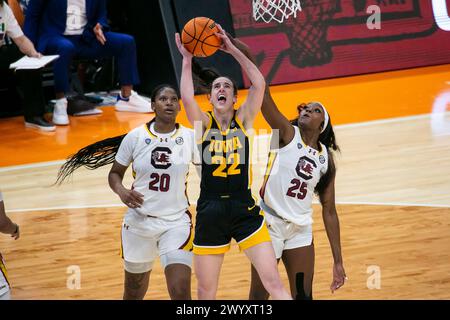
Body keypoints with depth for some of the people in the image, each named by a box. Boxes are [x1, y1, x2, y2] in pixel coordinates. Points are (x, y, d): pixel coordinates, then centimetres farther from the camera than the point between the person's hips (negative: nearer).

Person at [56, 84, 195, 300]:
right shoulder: (135, 137, -3)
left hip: (176, 223, -1)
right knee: (134, 293, 14)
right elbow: (115, 173, 6)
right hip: (139, 222, 1)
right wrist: (121, 191, -14)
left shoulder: (190, 137, -4)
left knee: (181, 292, -15)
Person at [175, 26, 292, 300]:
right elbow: (187, 98, -16)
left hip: (245, 210, -1)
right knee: (206, 292, 11)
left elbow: (259, 83, -8)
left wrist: (233, 50, -8)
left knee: (274, 283, -8)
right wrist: (187, 59, -10)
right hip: (210, 213, 1)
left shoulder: (244, 119, 5)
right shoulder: (203, 123, 4)